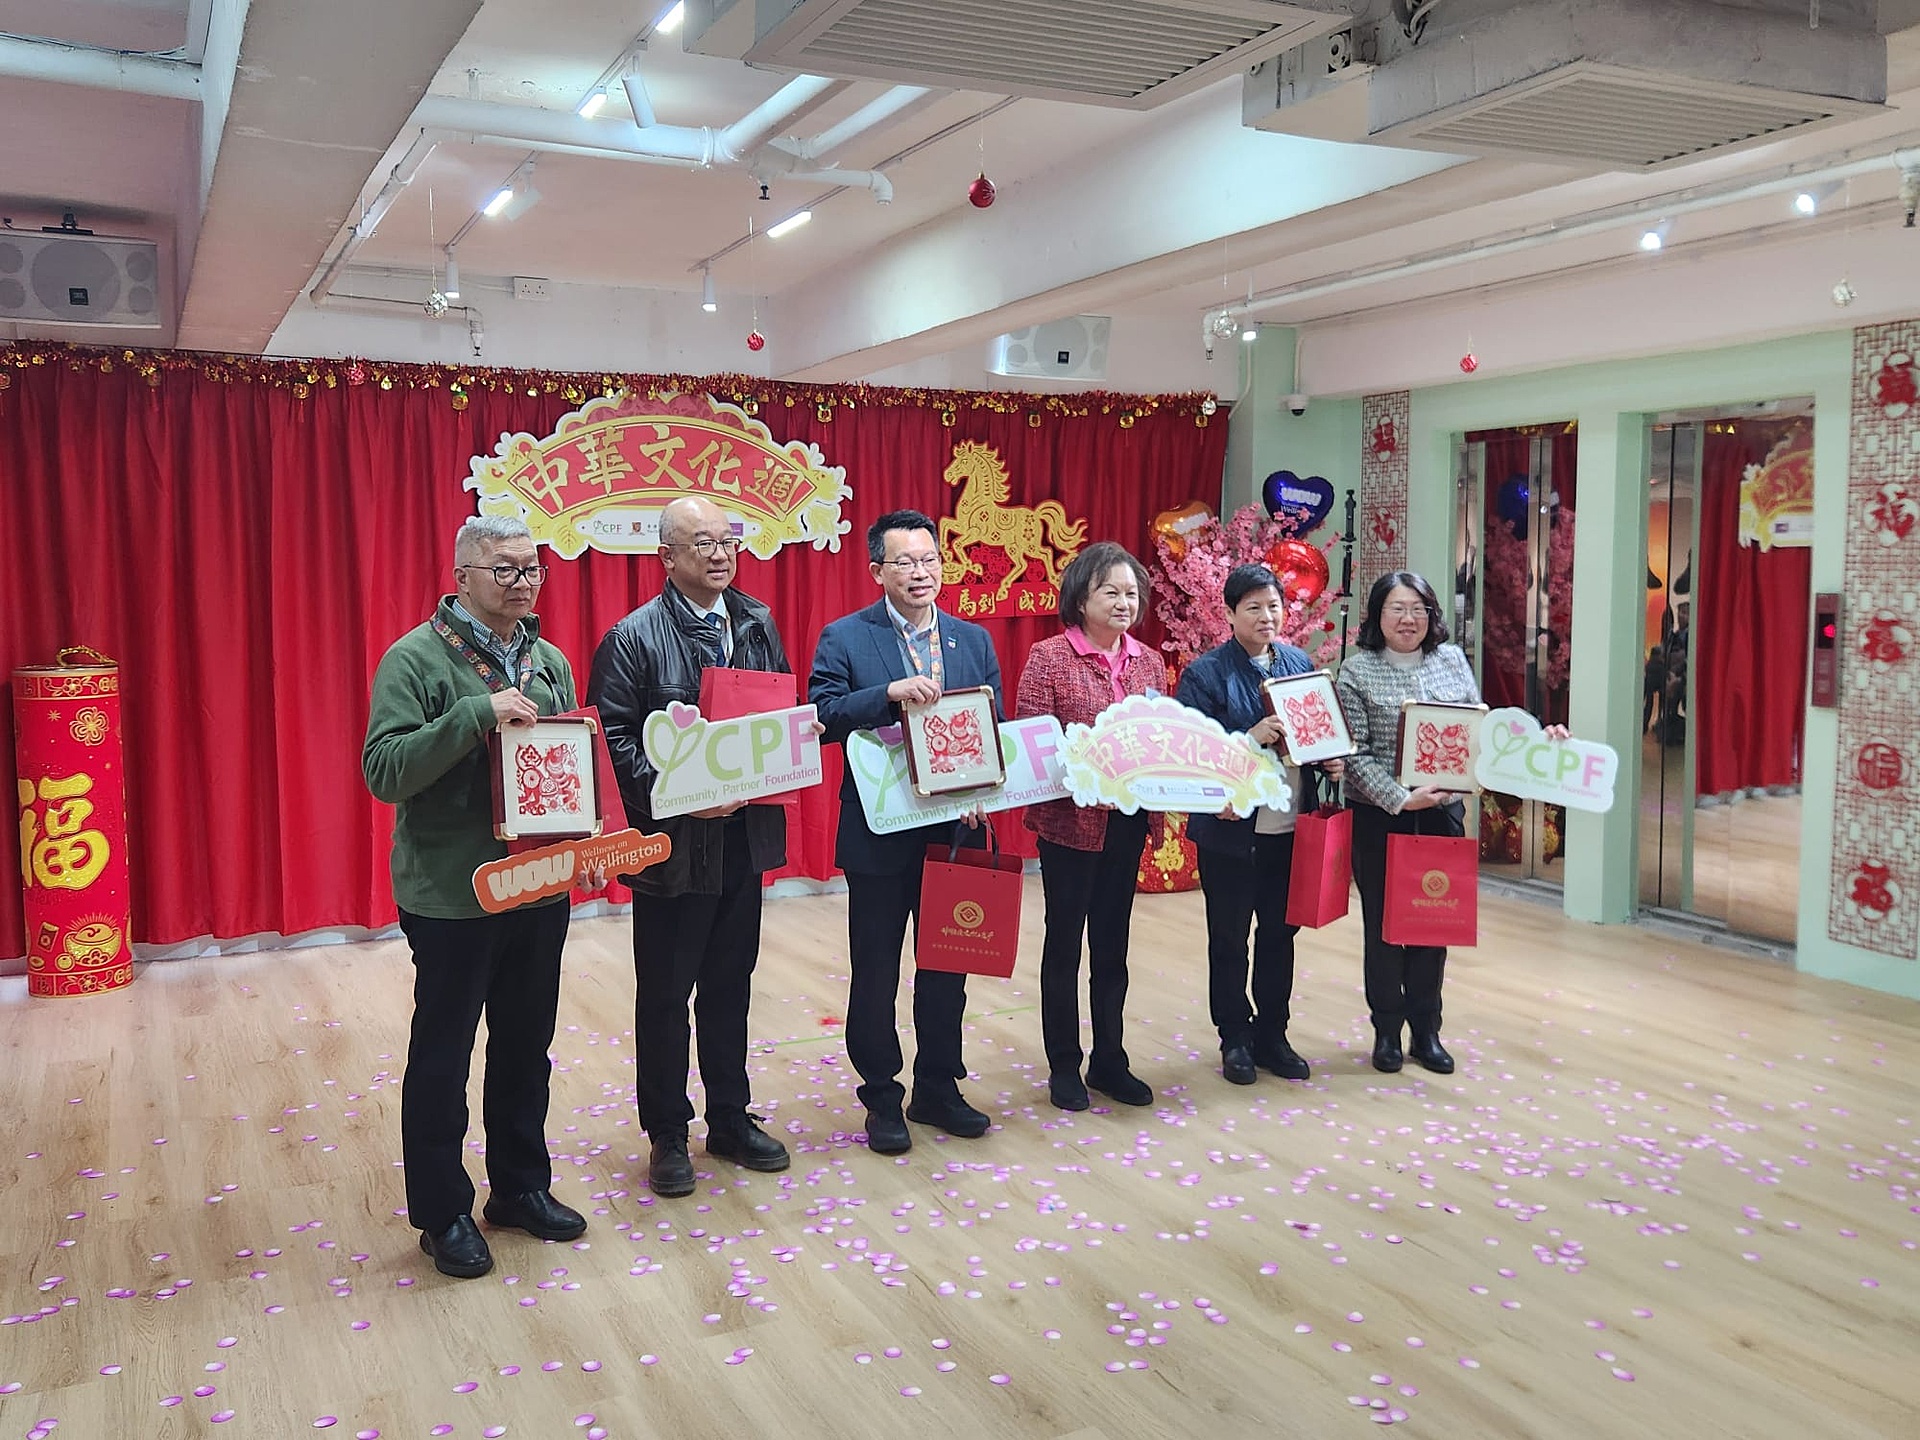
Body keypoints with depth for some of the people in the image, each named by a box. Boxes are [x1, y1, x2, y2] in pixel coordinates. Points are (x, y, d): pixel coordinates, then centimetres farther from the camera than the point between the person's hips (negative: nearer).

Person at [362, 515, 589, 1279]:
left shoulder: (550, 661, 8)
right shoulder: (416, 658, -10)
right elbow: (384, 770, -20)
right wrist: (479, 713, -29)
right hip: (452, 895, -5)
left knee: (526, 1047, 17)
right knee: (442, 1058, 7)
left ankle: (522, 1186, 33)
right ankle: (443, 1213, 22)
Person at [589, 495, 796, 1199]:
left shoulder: (758, 625, 8)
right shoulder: (633, 638, -9)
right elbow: (614, 737, -13)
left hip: (744, 833, 5)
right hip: (672, 842, -5)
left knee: (730, 984, 16)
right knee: (665, 993, 6)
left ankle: (730, 1119, 30)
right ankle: (667, 1134, 22)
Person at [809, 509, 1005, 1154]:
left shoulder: (974, 640, 8)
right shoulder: (844, 638, -3)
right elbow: (822, 716, -15)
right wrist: (890, 693, -27)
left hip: (956, 830, 4)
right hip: (880, 834, -3)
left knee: (947, 965, 13)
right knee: (875, 972, 7)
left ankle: (938, 1088, 29)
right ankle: (881, 1096, 23)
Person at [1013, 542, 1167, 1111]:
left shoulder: (1148, 661, 7)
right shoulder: (1048, 658, -8)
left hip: (1127, 822, 5)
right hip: (1071, 821, -5)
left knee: (1112, 944, 14)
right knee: (1065, 942, 8)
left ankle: (1110, 1061, 27)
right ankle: (1063, 1066, 20)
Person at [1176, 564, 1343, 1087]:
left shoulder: (1301, 663, 8)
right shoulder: (1206, 672, -9)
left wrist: (1330, 760, -3)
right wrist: (1250, 739, -26)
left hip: (1290, 826, 5)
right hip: (1232, 828, -4)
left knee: (1280, 934, 14)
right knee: (1229, 938, 8)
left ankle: (1272, 1034, 28)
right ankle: (1236, 1038, 23)